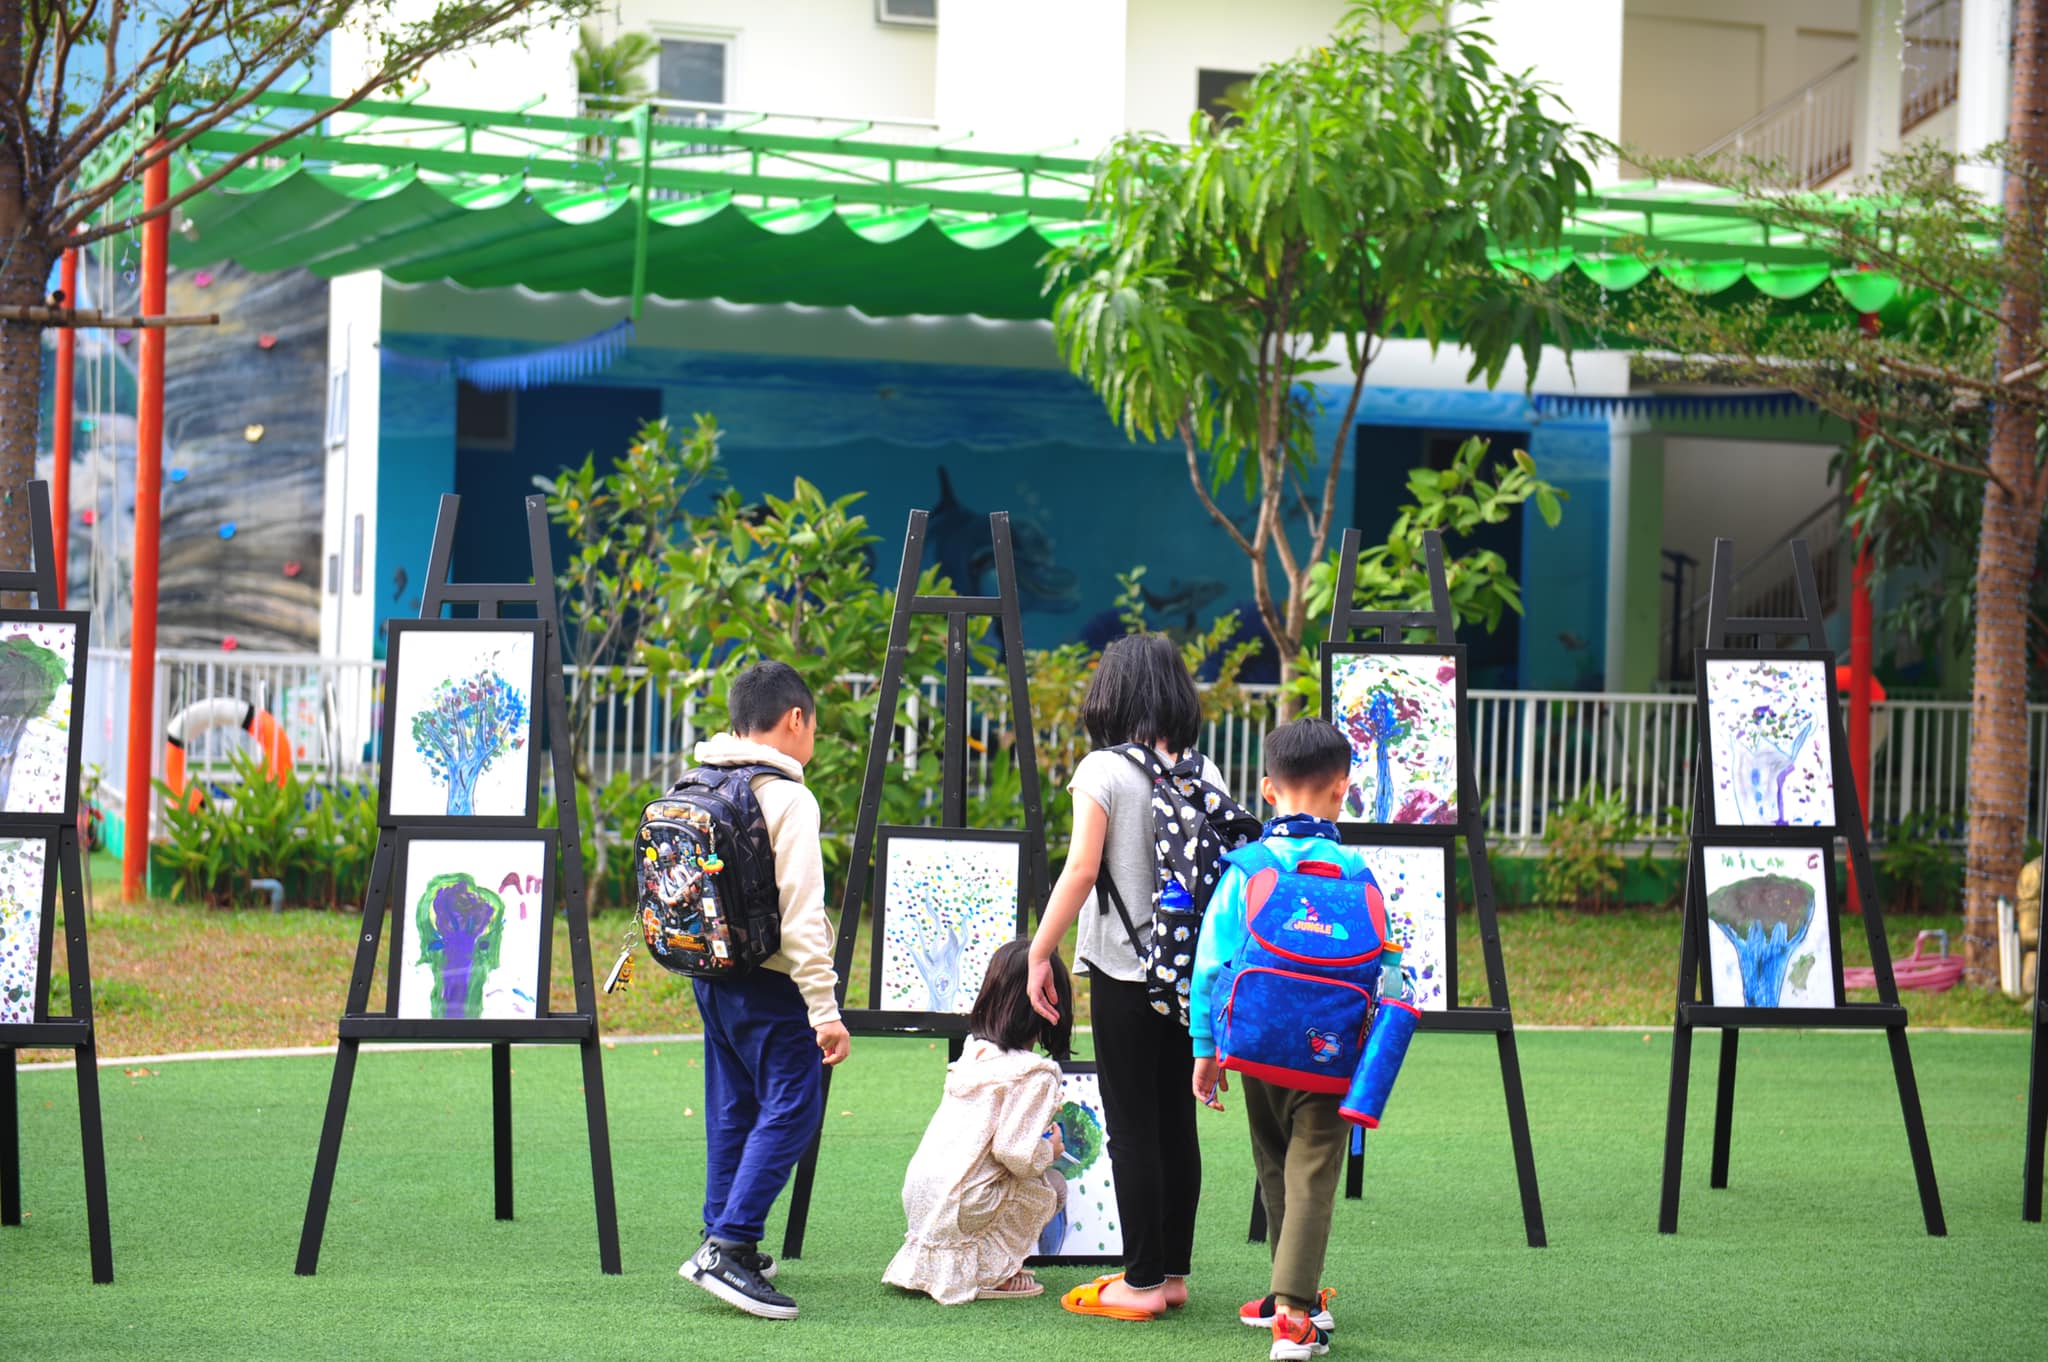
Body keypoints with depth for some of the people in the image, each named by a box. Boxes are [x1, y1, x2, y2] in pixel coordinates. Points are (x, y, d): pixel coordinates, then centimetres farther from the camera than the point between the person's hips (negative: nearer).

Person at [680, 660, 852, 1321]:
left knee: (733, 1110, 17)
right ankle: (730, 1248, -16)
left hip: (709, 970, 9)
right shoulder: (787, 800, -15)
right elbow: (801, 914, -19)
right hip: (768, 982, -8)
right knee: (791, 1109, -7)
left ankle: (722, 1242, 21)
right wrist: (825, 1007, -19)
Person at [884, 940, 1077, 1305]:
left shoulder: (974, 1052, 11)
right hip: (959, 1209, -7)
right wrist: (1050, 1151, 2)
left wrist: (1040, 1137, 22)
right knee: (1052, 1186, 10)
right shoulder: (1034, 1074, -13)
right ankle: (988, 1273, 1)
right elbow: (1017, 1153, -19)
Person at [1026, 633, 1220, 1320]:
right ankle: (1172, 1273, 17)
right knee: (1177, 1123, 11)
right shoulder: (1205, 772, 7)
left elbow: (1081, 871, -15)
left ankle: (1142, 1283, 1)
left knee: (1132, 1128, -1)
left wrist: (1038, 954, -9)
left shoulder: (1104, 770, -9)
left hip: (1125, 971, -5)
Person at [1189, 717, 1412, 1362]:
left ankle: (1296, 1294, 32)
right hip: (1331, 1060, -2)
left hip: (1257, 1049, 2)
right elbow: (1388, 968, 1)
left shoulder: (1244, 869, -1)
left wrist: (1205, 1048, 6)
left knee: (1276, 1172, 19)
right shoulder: (1358, 874, -1)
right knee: (1312, 1179, -3)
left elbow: (1210, 963, -2)